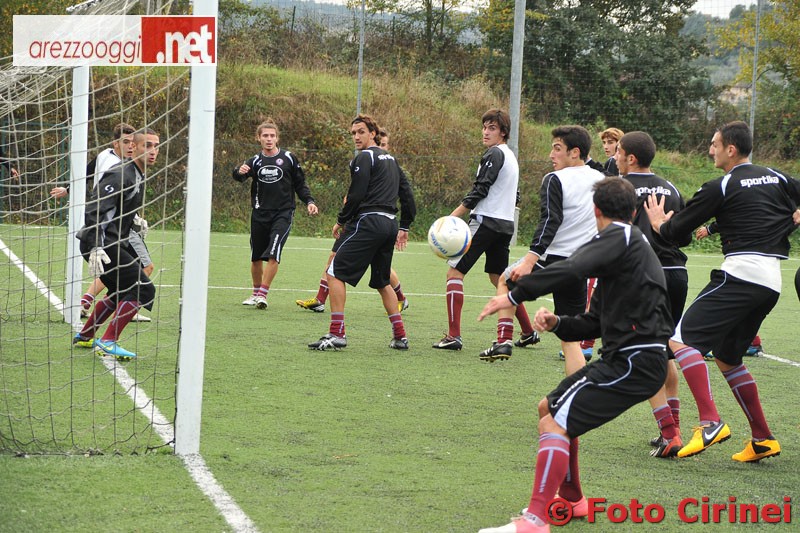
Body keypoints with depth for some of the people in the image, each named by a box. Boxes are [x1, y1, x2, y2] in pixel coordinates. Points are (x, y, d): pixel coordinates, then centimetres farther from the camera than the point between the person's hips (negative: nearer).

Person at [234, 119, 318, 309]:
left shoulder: (289, 158, 2)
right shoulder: (255, 161, 4)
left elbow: (300, 184, 10)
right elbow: (238, 176, -14)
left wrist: (309, 202, -6)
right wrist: (240, 171, -37)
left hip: (283, 214, -3)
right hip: (260, 214, 3)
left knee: (273, 255, -17)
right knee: (256, 257, 10)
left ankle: (262, 294, -13)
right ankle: (256, 292, 28)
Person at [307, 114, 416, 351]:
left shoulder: (364, 158, -5)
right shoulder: (390, 158, 21)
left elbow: (356, 195, -12)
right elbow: (407, 193, 22)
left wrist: (341, 221, 1)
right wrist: (404, 227, 25)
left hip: (369, 222, -9)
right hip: (390, 223, 9)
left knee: (335, 273, -7)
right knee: (382, 282, 20)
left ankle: (336, 333, -15)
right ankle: (400, 336, 16)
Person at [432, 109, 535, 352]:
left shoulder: (494, 154, -10)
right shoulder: (511, 156, 19)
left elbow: (479, 191, -17)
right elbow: (514, 197, 24)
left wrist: (452, 216, -18)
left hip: (486, 221, -9)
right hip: (506, 224, 9)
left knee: (455, 272, -8)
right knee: (499, 279, 20)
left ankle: (453, 336, -16)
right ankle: (528, 332, 22)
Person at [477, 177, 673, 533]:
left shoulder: (620, 237, -7)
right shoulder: (632, 245, 24)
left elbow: (572, 269, -26)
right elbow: (594, 323, 22)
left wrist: (516, 295, -24)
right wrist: (557, 323, 4)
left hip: (635, 362, -10)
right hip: (625, 358, 10)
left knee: (554, 422, -18)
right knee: (549, 407, 21)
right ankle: (572, 500, 33)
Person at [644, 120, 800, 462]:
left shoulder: (721, 188, -4)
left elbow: (674, 231, 0)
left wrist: (659, 224, 21)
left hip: (740, 276, -8)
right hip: (771, 282, 8)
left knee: (681, 339, -11)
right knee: (727, 356, 20)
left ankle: (710, 422, -26)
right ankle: (763, 439, 19)